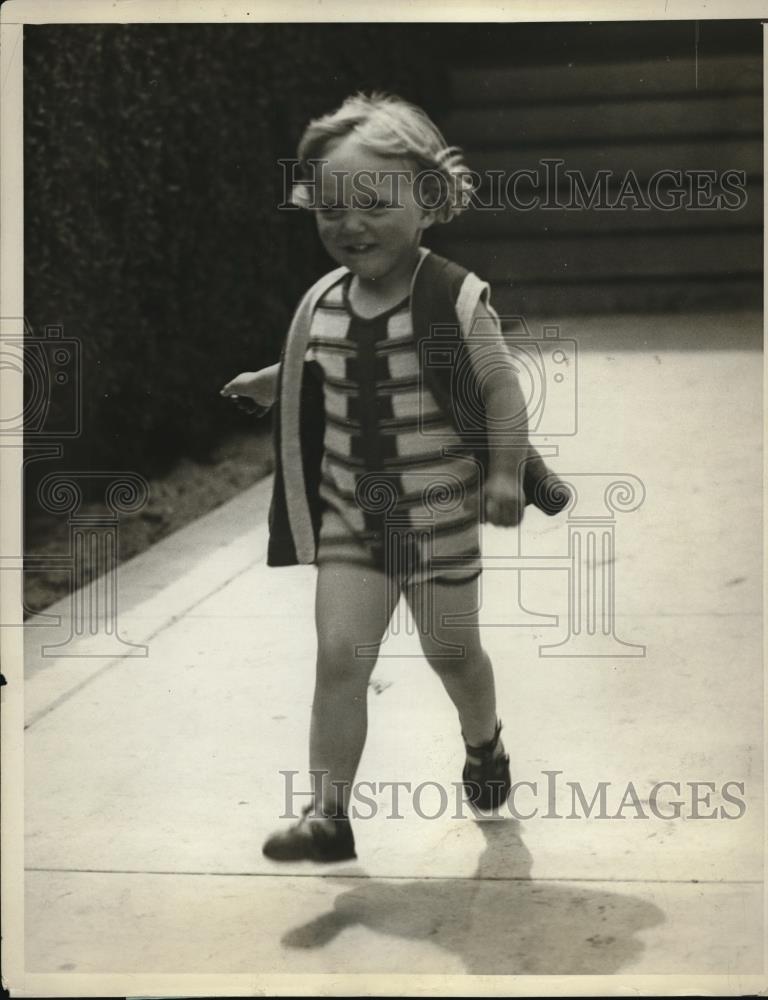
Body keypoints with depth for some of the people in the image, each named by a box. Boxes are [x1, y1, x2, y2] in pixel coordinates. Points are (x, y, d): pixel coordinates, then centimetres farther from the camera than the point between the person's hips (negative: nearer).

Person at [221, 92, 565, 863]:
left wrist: (506, 474, -17)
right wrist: (274, 382, 8)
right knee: (339, 656, -7)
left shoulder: (455, 297, -15)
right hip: (349, 515, 3)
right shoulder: (323, 303, -2)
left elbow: (502, 388, -12)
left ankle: (483, 740, 47)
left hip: (440, 515, -3)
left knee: (451, 651, 16)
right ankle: (327, 814, -5)